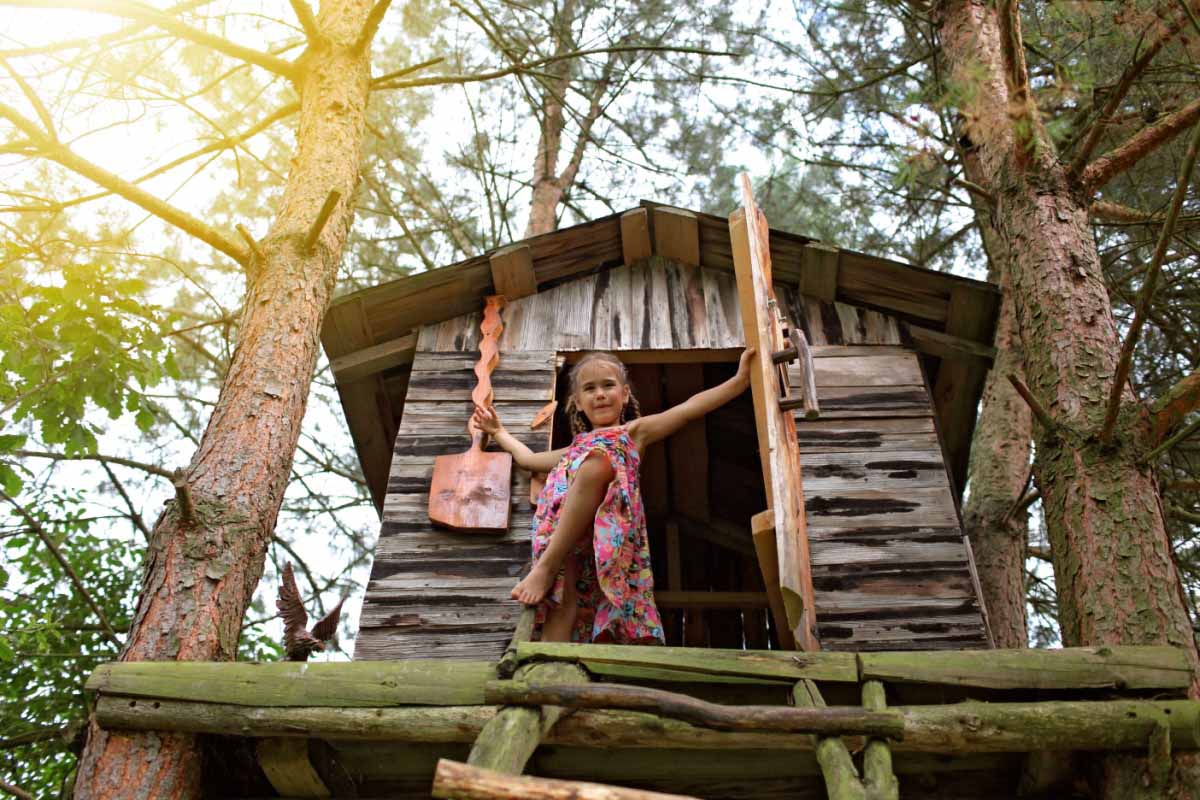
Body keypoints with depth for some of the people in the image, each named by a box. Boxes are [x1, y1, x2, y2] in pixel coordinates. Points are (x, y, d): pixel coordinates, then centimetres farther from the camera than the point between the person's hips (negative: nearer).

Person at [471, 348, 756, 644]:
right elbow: (528, 459, 55)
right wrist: (498, 431, 66)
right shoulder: (575, 448, 43)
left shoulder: (634, 431, 29)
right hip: (560, 525, 5)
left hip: (608, 527, -4)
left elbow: (690, 407, 19)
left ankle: (546, 565, -36)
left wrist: (741, 378, 10)